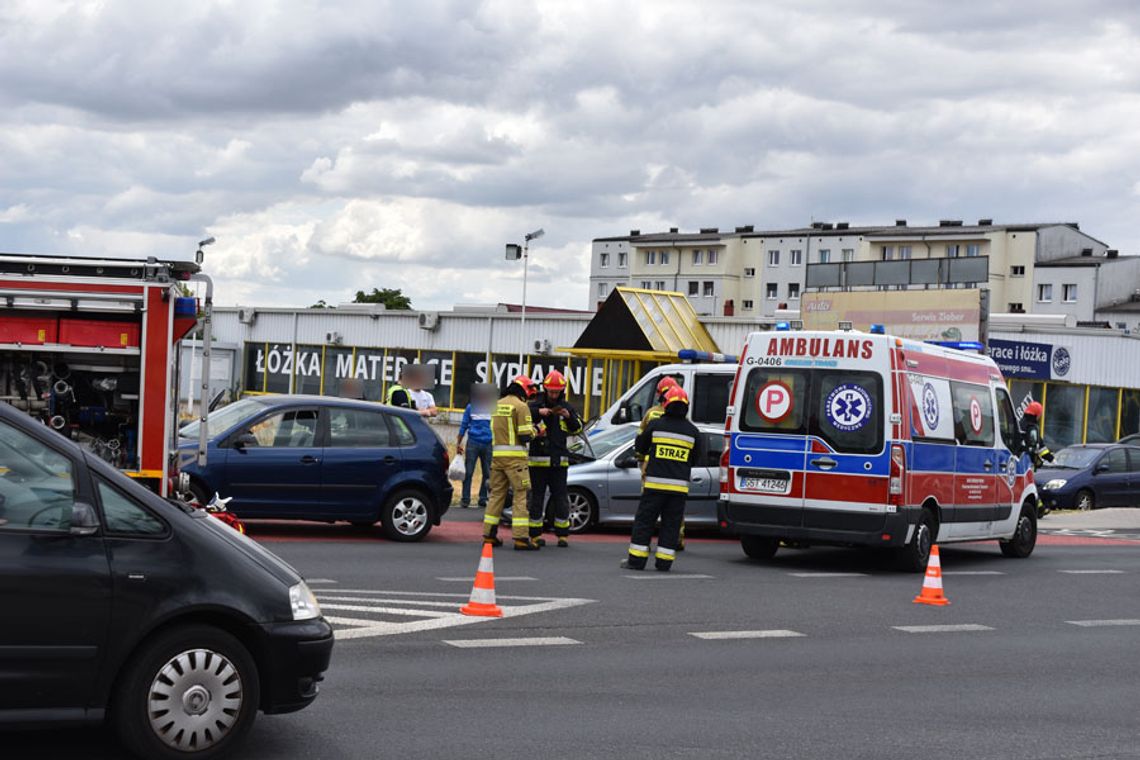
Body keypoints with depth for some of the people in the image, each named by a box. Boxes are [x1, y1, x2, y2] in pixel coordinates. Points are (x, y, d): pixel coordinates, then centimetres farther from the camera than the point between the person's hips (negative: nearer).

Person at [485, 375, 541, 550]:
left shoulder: (497, 404, 14)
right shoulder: (521, 406, -9)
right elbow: (525, 436, -13)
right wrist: (534, 431, 6)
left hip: (497, 455, 7)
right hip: (515, 456, -7)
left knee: (496, 494, 13)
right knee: (520, 496, -4)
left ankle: (489, 534, 14)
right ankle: (521, 538, -8)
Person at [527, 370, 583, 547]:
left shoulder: (567, 407, 9)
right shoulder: (535, 405, -1)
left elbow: (578, 428, 12)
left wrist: (569, 416, -7)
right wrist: (538, 412, -26)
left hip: (559, 460, 2)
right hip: (538, 459, -2)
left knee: (560, 497, 4)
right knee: (536, 497, 2)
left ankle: (563, 534, 10)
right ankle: (535, 533, 9)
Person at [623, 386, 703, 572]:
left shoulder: (655, 425, -2)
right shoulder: (693, 431, 4)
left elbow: (639, 447, 10)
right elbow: (695, 459, 14)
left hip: (655, 482, -2)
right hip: (679, 485, 2)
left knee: (644, 520, 5)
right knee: (671, 524, 8)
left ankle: (636, 560, 4)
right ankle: (664, 562, 7)